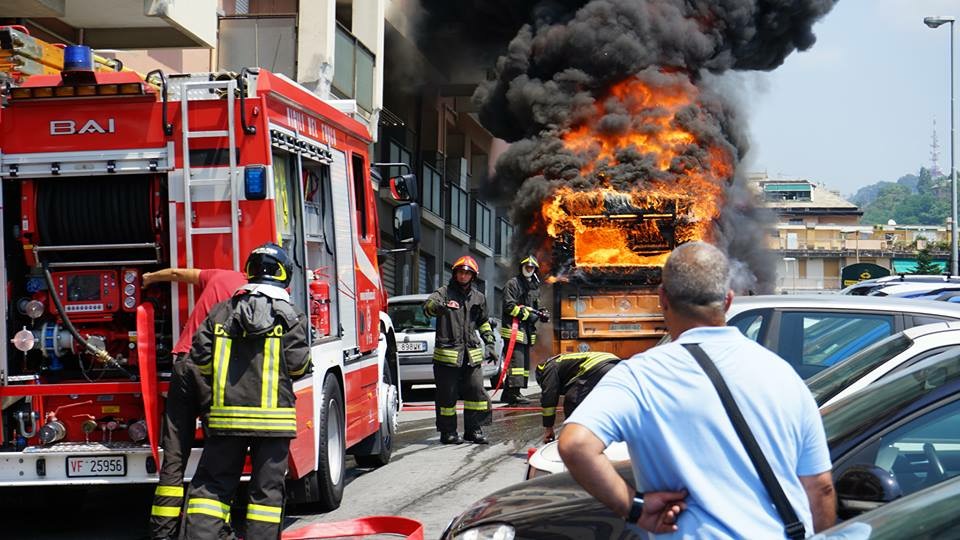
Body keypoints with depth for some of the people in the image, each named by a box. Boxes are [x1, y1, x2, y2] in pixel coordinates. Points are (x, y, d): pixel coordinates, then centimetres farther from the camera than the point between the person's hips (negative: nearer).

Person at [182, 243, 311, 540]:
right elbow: (297, 363, -7)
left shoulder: (221, 312, 7)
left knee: (212, 484, 8)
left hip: (226, 413, 2)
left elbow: (201, 357, 3)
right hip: (273, 414, -2)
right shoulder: (291, 316, -1)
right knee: (267, 488, 5)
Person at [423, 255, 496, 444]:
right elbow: (429, 305, -22)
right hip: (447, 353, -4)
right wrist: (442, 306, -43)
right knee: (447, 395, 0)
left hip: (472, 354, 4)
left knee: (476, 391, 2)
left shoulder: (478, 297, 15)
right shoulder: (444, 292, -1)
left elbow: (483, 322, 28)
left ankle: (473, 429, 13)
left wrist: (489, 342, 19)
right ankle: (448, 431, 9)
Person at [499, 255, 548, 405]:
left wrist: (542, 314, 7)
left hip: (527, 331, 9)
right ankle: (514, 392, -22)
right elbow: (509, 306, -12)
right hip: (513, 329, -9)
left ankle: (508, 394, 13)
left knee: (525, 363, 8)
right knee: (516, 360, -17)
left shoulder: (535, 287, 22)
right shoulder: (513, 284, -4)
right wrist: (527, 314, -15)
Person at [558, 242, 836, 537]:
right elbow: (820, 490, 5)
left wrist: (635, 506, -15)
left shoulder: (640, 376, -10)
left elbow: (575, 445, -25)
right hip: (793, 534, 4)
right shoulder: (781, 372, 3)